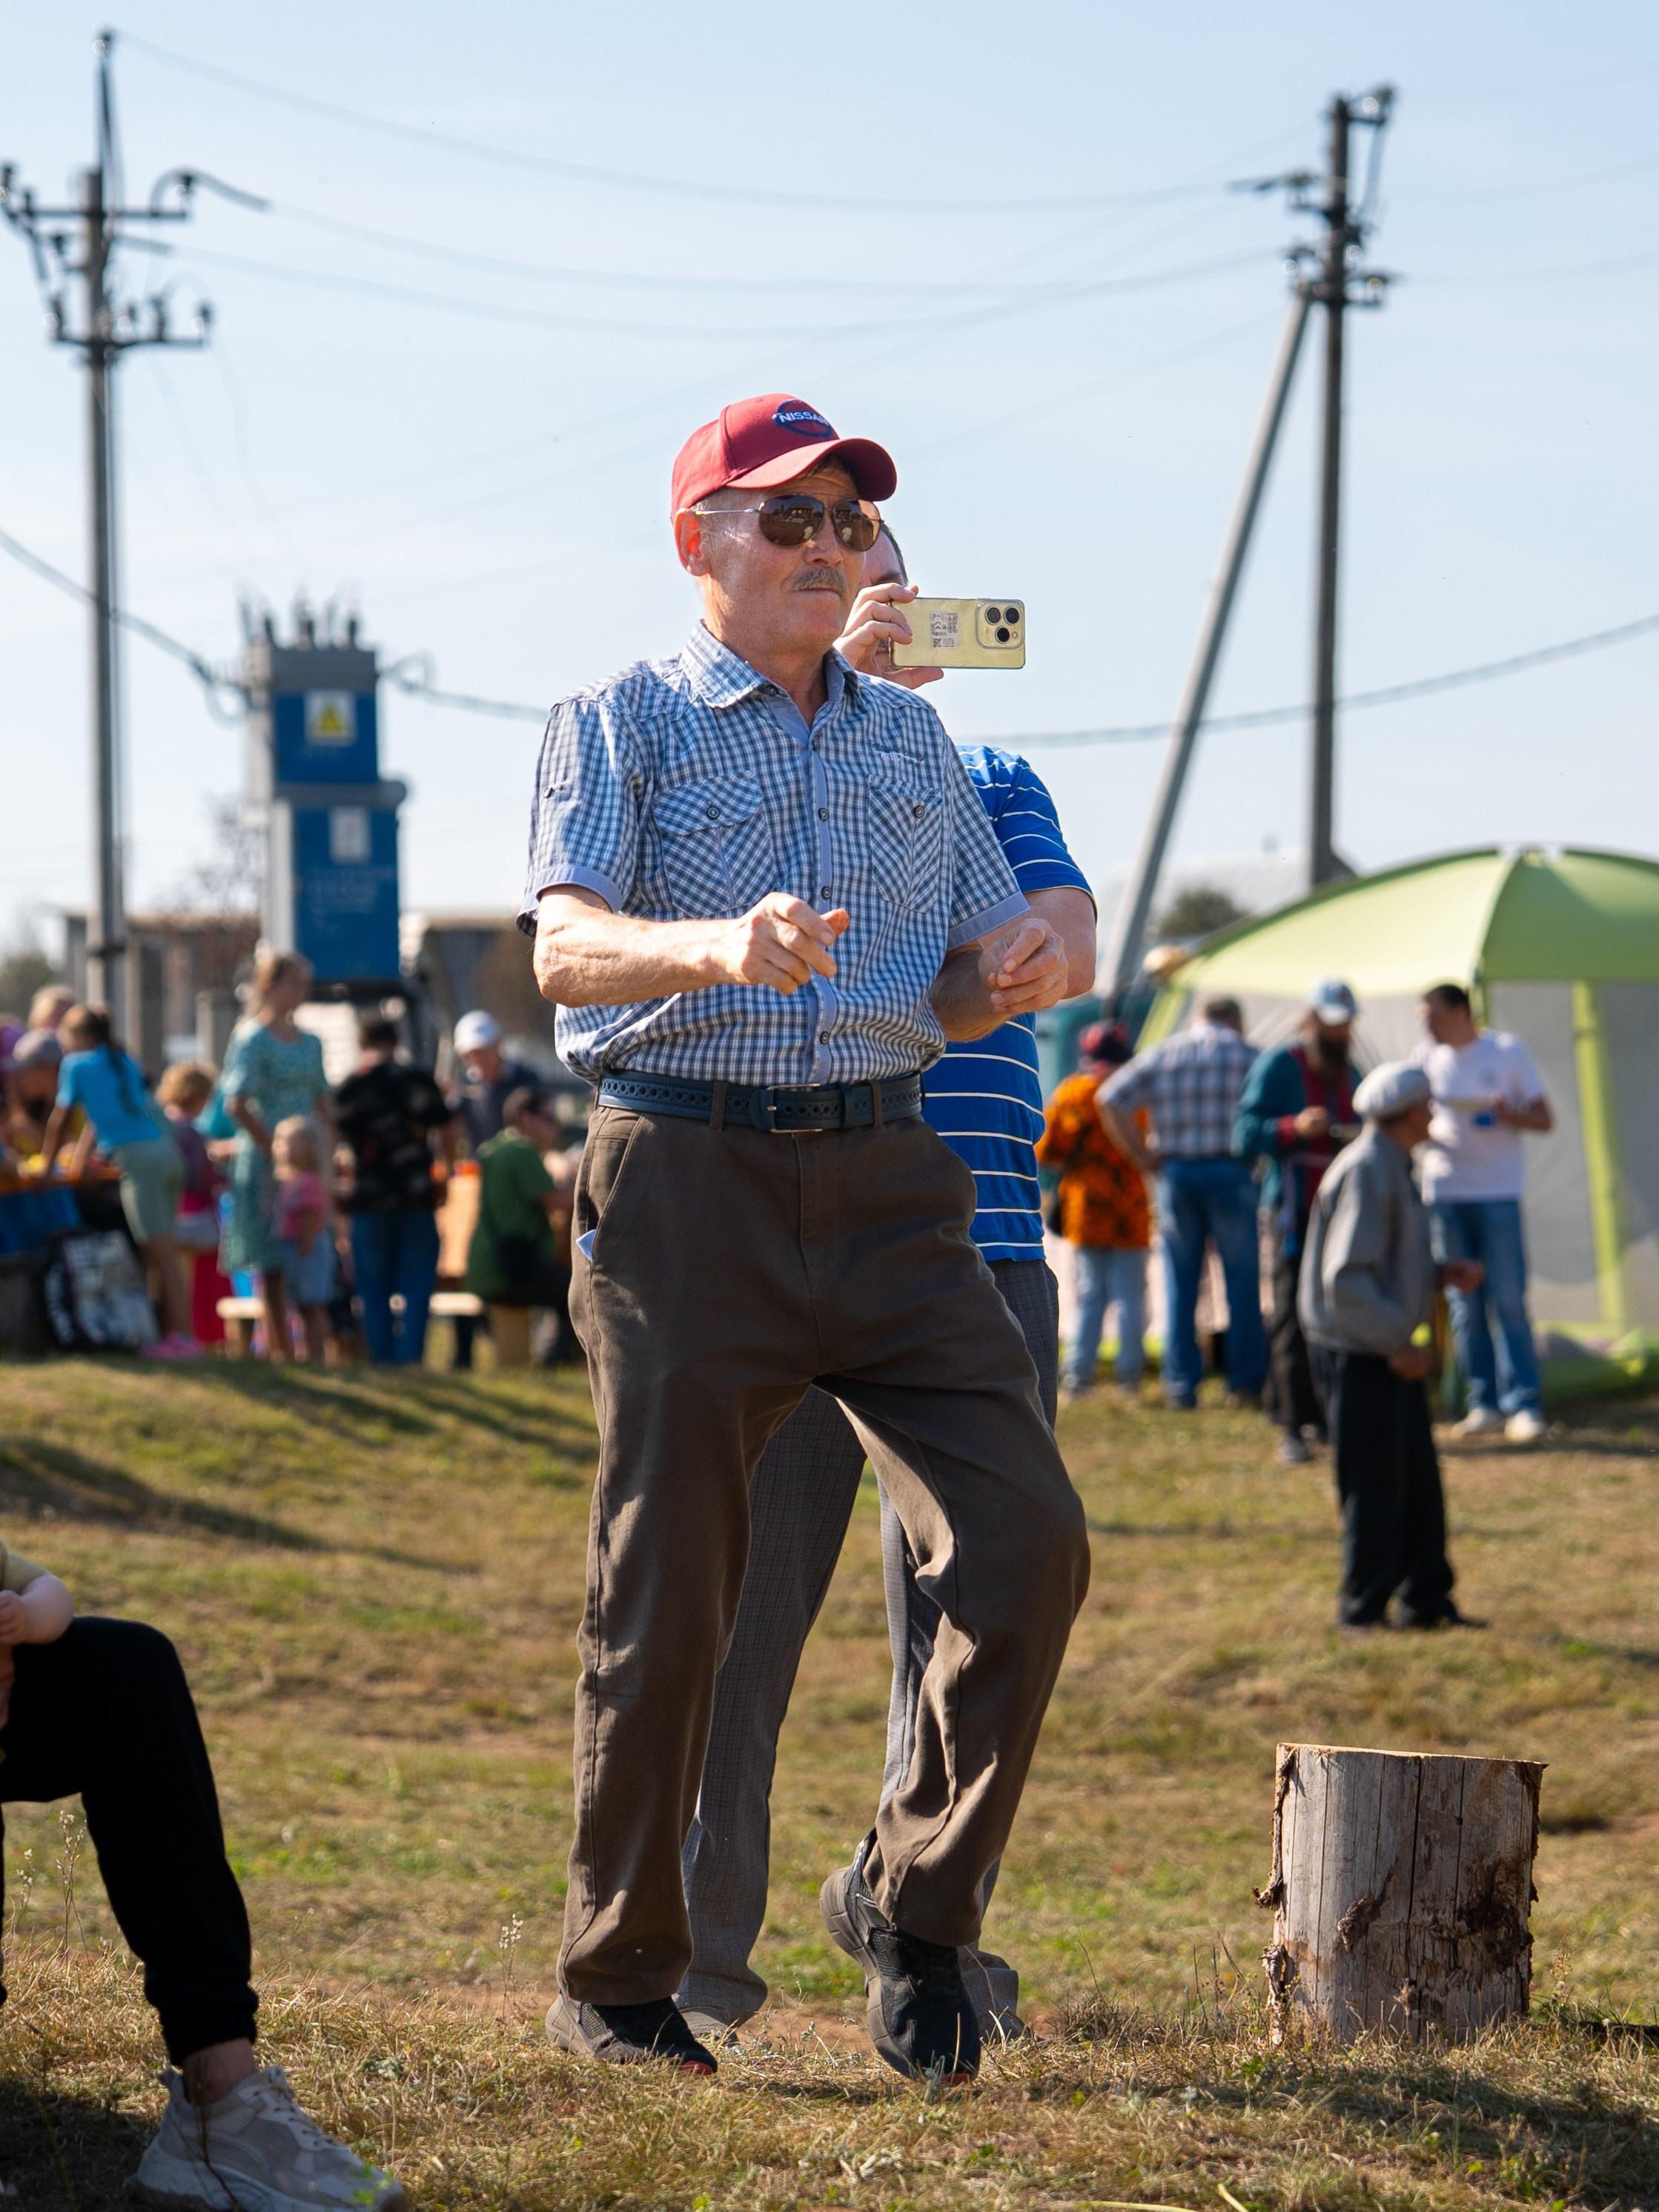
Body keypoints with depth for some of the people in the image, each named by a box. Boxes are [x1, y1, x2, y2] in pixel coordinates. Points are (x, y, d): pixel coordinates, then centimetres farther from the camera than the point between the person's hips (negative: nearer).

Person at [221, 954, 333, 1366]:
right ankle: (280, 1347, -4)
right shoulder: (253, 1039, -6)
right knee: (272, 1262, -5)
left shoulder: (310, 1042, 15)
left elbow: (323, 1102, 21)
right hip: (264, 1162, -7)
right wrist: (275, 1151, -14)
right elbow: (237, 1105, -13)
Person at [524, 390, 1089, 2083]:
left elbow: (963, 990, 19)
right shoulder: (622, 725, 2)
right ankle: (616, 1978, 12)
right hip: (687, 1181, -4)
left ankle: (912, 1905, 6)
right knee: (666, 1597, -1)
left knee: (1026, 1541, -10)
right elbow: (564, 945, -15)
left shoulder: (914, 741, 19)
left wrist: (1009, 978, -6)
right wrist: (718, 944, -36)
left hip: (886, 1182, 4)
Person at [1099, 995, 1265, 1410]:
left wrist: (1142, 1157, 1)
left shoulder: (1162, 1055, 11)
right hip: (1230, 1170, -2)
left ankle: (1181, 1384, 3)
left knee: (1180, 1282, 7)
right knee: (1242, 1278, 4)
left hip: (1175, 1173, 2)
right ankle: (1245, 1381, 2)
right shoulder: (1247, 1055, 5)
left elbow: (1111, 1099, 0)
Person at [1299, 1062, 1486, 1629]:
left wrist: (1444, 1273, 7)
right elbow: (1346, 1278, -23)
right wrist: (1395, 1344, -20)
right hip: (1358, 1356, -10)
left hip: (1393, 1352, 10)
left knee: (1419, 1482, 13)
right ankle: (1363, 1609, 7)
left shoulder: (1394, 1169, 14)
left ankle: (1426, 1601, 22)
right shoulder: (1364, 1174, -18)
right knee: (1375, 1491, -3)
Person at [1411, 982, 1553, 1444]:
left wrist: (1509, 1114, -19)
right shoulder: (1426, 1057, 7)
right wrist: (1425, 1132, -10)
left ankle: (1525, 1405, -6)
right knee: (1463, 1304, 3)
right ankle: (1483, 1403, 8)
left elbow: (1544, 1119, 2)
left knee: (1509, 1300, -8)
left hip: (1498, 1193, -3)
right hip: (1445, 1193, 3)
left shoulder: (1508, 1051, -1)